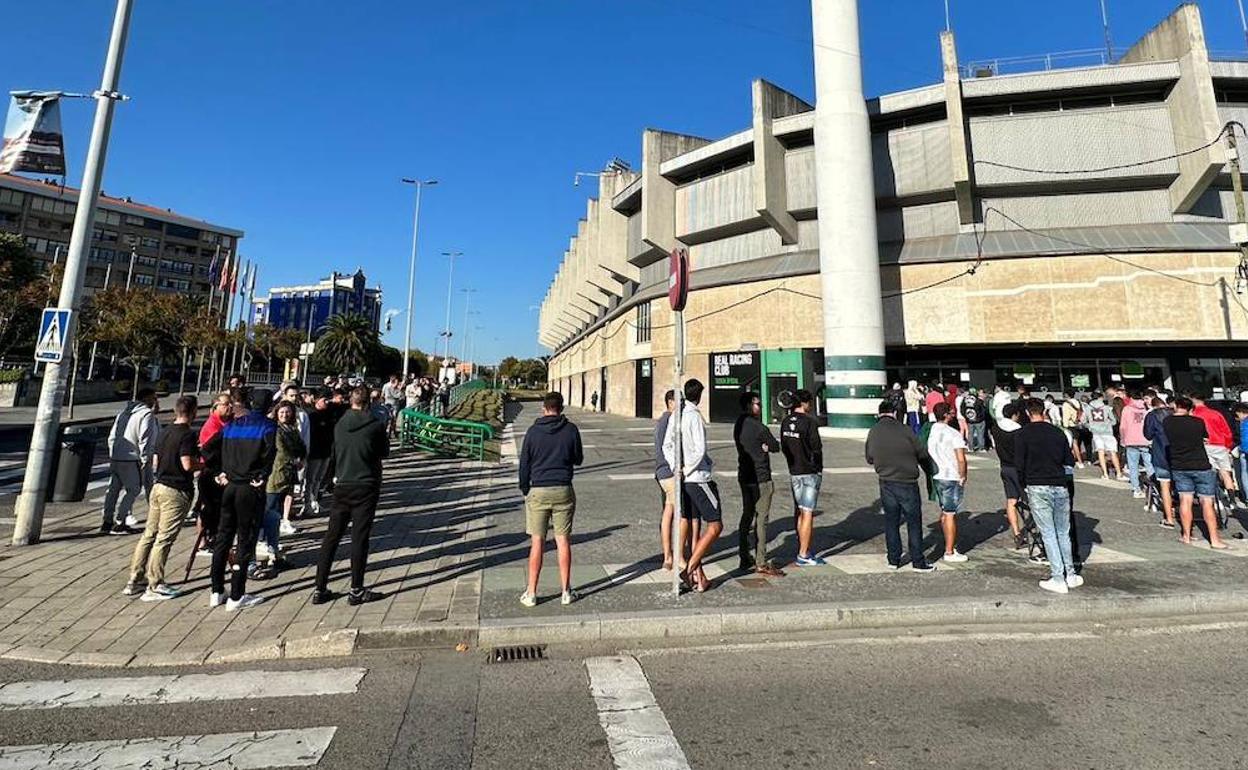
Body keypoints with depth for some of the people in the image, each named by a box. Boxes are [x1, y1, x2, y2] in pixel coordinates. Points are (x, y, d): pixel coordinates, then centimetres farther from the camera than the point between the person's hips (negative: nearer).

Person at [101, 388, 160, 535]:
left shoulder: (124, 411, 17)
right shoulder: (147, 414, -11)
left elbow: (112, 436, 20)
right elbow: (145, 440, -17)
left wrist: (112, 454, 24)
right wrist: (145, 461, -12)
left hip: (115, 457, 9)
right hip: (131, 459, -9)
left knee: (113, 489, 15)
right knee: (132, 490, 0)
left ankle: (107, 522, 21)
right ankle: (119, 524, 3)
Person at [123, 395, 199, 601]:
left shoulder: (165, 432, 11)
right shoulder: (188, 434, -15)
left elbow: (155, 464, 16)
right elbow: (187, 465, -22)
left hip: (158, 487, 8)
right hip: (176, 491, -8)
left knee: (149, 534, 15)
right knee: (164, 539, -3)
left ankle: (135, 580, 22)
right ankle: (154, 587, 3)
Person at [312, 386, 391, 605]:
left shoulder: (339, 425, 3)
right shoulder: (376, 425, -10)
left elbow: (335, 452, 15)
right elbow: (385, 453, 4)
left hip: (342, 486, 4)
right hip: (366, 486, -4)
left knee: (331, 536, 11)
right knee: (360, 538, 1)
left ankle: (319, 589, 16)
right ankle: (356, 591, 7)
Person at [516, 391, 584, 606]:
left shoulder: (533, 431, -2)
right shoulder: (571, 430, -2)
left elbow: (524, 463, 2)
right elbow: (578, 459, 8)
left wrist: (524, 489, 13)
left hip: (538, 491, 0)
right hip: (563, 491, 0)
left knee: (537, 542, 6)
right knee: (563, 541, 7)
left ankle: (531, 593, 12)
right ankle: (566, 592, 14)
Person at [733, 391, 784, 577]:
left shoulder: (738, 425, 10)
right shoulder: (757, 427, -16)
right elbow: (775, 446, -7)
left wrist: (762, 446, -1)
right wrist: (766, 446, 7)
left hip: (744, 476, 9)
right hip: (760, 478, -9)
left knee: (747, 516, 14)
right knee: (761, 520, -3)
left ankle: (745, 559, 21)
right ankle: (761, 563, 1)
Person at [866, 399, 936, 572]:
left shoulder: (872, 432, 0)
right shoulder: (904, 430, -12)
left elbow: (869, 459, 8)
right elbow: (923, 454, -2)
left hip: (886, 483, 4)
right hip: (907, 483, -3)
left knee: (891, 522, 13)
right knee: (914, 522, 7)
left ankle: (893, 560, 18)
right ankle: (918, 562, 12)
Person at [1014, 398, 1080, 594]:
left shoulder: (1022, 434, -5)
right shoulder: (1058, 432, 7)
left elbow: (1019, 464, -8)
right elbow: (1070, 461, 10)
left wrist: (1024, 485, 6)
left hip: (1038, 488, -4)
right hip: (1061, 487, 4)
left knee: (1048, 534, 1)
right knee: (1063, 533, 15)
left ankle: (1058, 579, 4)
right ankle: (1070, 574, 22)